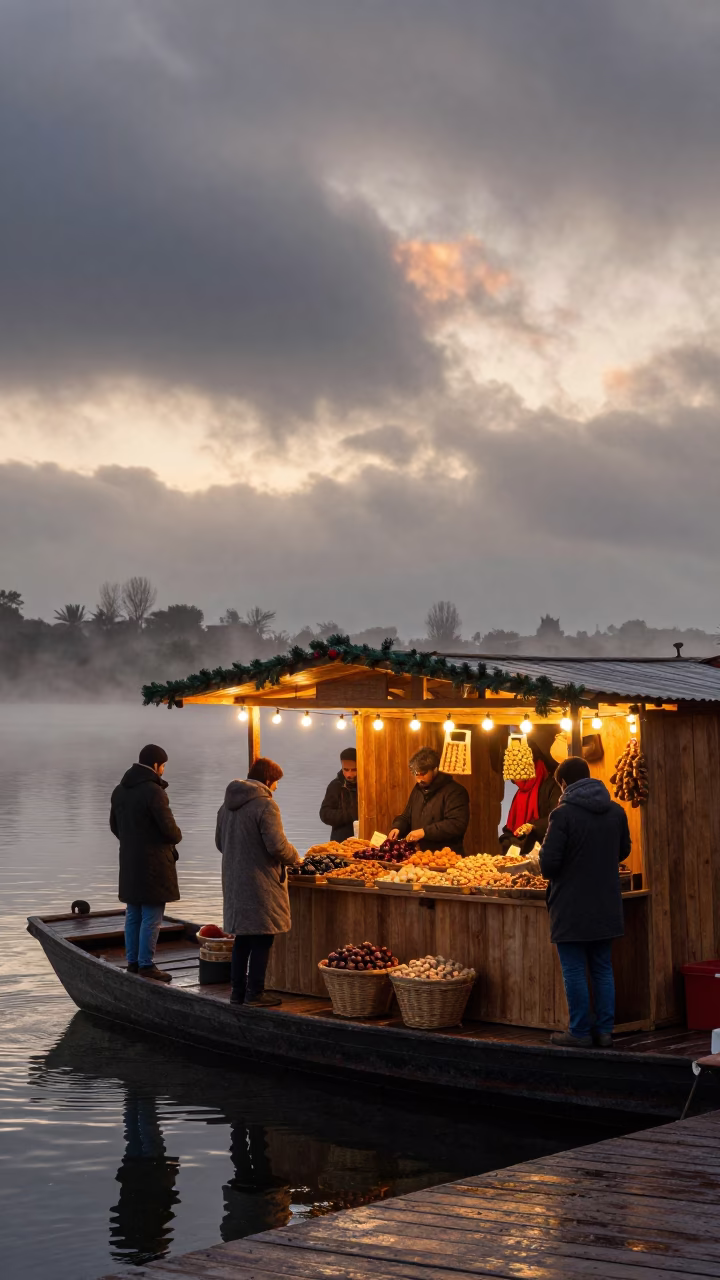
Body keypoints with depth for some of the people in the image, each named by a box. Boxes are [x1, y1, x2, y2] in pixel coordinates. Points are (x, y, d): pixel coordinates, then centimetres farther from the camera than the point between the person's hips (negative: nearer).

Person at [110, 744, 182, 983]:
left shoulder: (120, 790, 8)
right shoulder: (153, 791, -18)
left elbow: (115, 826, 15)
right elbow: (169, 828, -17)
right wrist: (177, 837, 4)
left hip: (129, 862, 8)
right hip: (153, 863, -8)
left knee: (133, 914, 13)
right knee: (152, 916, -3)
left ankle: (133, 961, 18)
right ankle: (146, 964, -2)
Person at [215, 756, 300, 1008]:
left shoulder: (227, 805, 11)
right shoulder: (265, 804, -15)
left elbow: (220, 842, 19)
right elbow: (277, 845, -20)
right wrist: (294, 857, -2)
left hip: (234, 881, 8)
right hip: (261, 882, -8)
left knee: (242, 937, 15)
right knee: (262, 939, 0)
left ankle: (238, 990, 19)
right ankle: (254, 993, 2)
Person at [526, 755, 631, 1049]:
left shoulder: (563, 814, -16)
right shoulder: (616, 812, 3)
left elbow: (549, 863, -18)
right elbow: (623, 851, 18)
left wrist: (537, 863, 4)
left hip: (571, 908, -6)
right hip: (606, 907, 6)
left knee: (574, 971, 3)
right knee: (603, 969, 14)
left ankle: (580, 1032, 8)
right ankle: (604, 1030, 15)